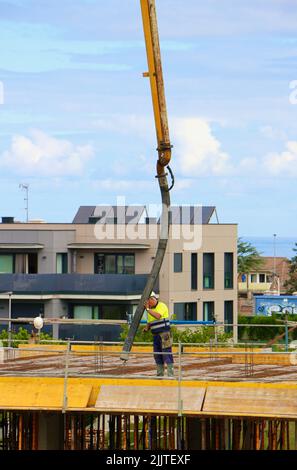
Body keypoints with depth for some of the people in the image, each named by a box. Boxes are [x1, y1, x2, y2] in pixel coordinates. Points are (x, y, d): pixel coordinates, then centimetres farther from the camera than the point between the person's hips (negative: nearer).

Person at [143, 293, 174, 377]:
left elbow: (157, 316, -25)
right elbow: (149, 323, 21)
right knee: (157, 354, 7)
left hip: (164, 334, -8)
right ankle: (160, 374, 12)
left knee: (166, 353, -10)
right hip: (156, 335, 8)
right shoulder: (150, 310, 15)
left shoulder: (162, 306, -8)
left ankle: (170, 374, -12)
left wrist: (148, 309, -19)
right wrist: (146, 328, -1)